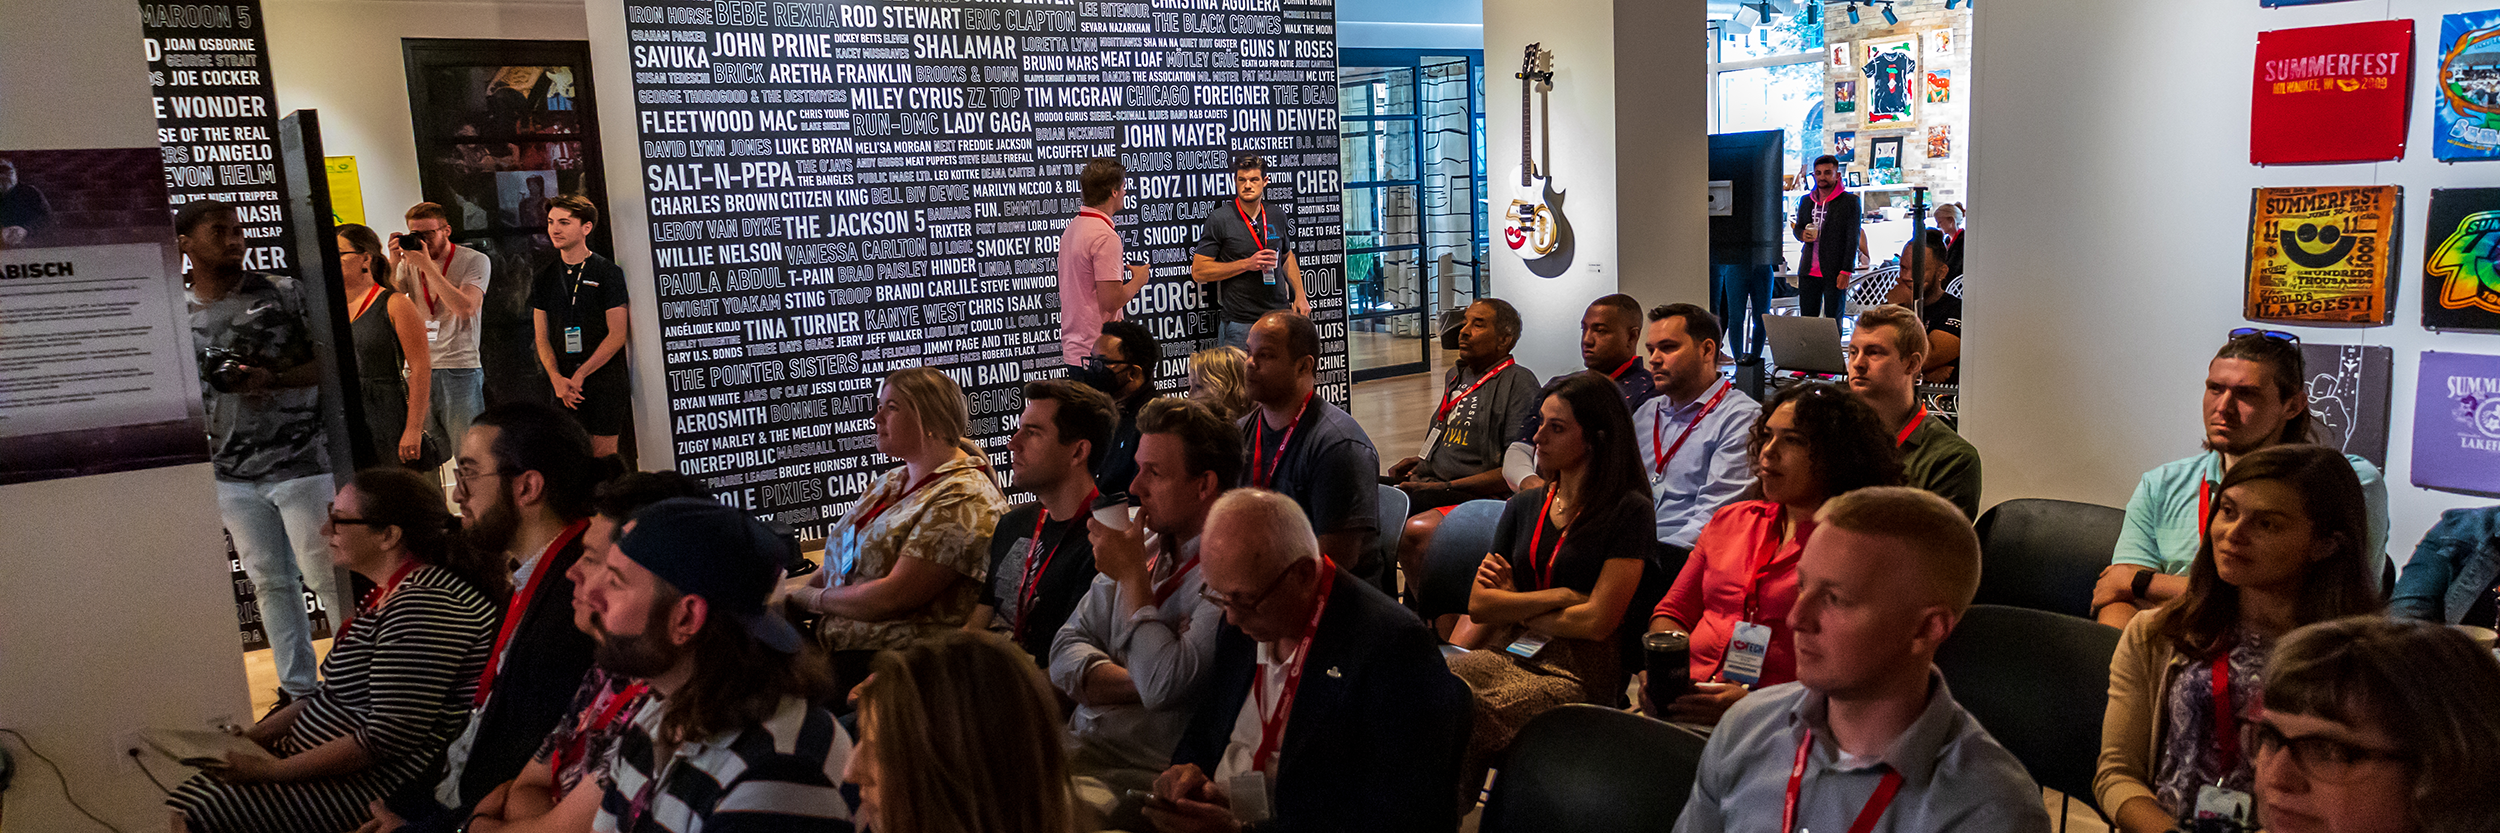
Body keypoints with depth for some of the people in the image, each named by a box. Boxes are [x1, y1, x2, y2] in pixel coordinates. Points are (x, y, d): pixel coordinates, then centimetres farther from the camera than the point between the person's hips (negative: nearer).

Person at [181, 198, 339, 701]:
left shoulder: (283, 293, 0)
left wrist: (272, 379, -17)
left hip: (300, 461, -3)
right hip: (231, 474, 4)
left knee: (327, 576, -2)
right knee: (270, 582, 10)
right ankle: (298, 688, 20)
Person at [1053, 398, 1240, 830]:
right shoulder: (1143, 545, 10)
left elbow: (1165, 685, -22)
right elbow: (1066, 652, 9)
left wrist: (1132, 576, -11)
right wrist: (1139, 682, -11)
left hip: (1148, 773, -7)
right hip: (1080, 746, 7)